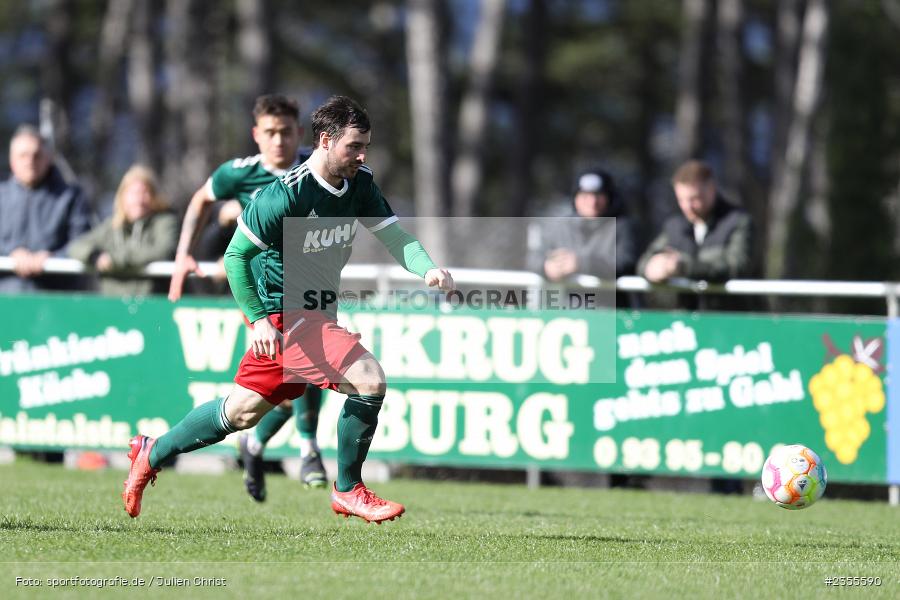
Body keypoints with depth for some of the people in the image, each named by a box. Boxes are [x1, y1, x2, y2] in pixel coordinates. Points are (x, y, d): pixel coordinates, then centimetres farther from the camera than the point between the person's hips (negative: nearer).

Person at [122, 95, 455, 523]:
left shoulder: (360, 184, 0)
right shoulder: (287, 194, -22)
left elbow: (394, 235, 0)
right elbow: (235, 255, -16)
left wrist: (427, 269, -21)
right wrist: (259, 319, -24)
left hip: (317, 315, 8)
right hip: (285, 316, -8)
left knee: (243, 411, 18)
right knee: (369, 380, -21)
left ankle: (153, 453, 35)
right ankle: (348, 491, -5)